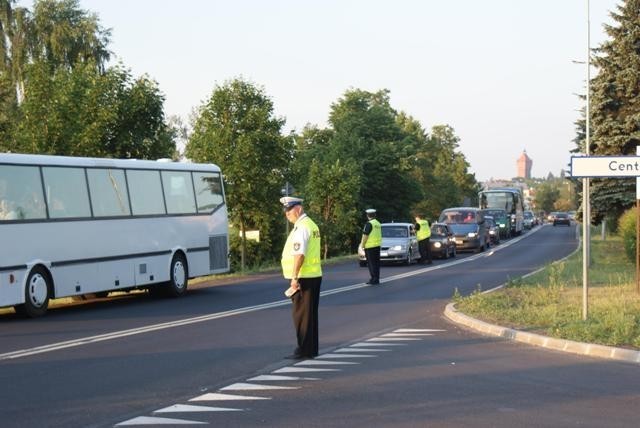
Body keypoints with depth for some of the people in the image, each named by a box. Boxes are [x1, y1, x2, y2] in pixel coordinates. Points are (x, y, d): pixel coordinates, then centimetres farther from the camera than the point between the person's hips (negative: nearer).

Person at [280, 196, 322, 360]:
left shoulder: (301, 228, -15)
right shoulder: (311, 225, 16)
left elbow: (299, 254, -23)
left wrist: (294, 277, -22)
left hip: (304, 277, -10)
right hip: (314, 275, 10)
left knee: (301, 314, -4)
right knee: (310, 314, 13)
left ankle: (304, 350, -2)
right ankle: (311, 349, 19)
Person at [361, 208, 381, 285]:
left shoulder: (369, 224, -14)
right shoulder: (378, 223, 13)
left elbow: (365, 235, -17)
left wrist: (362, 244, -8)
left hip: (370, 246, -8)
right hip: (377, 246, 8)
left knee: (371, 263, -5)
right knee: (376, 263, 11)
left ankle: (374, 279, -7)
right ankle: (376, 279, 14)